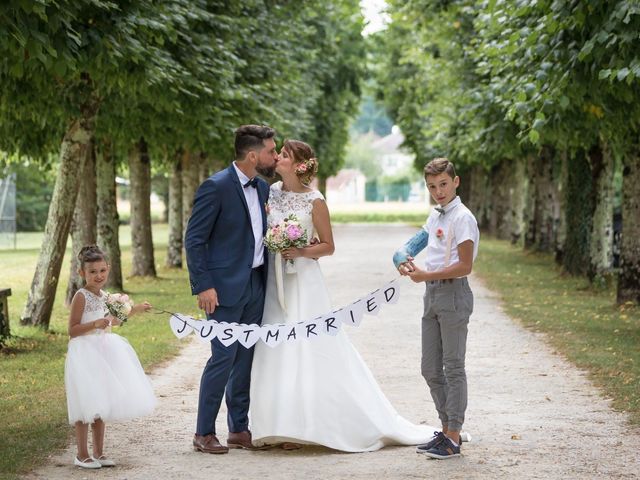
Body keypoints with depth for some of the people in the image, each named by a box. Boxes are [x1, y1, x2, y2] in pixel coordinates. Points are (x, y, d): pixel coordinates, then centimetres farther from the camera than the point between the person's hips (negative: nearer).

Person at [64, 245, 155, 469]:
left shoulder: (103, 296, 9)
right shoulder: (81, 296, -14)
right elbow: (72, 330, -16)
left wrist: (134, 310, 27)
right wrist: (95, 324, -27)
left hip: (103, 351, 8)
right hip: (85, 352, -8)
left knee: (101, 404, 12)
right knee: (86, 404, -4)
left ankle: (99, 452, 21)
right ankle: (82, 454, 5)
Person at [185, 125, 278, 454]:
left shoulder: (262, 188, 11)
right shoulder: (216, 187, -13)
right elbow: (194, 239, -13)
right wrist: (203, 286, -17)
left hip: (255, 285, 8)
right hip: (226, 287, -8)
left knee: (246, 359, 10)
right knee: (223, 357, -8)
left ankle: (239, 429, 19)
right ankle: (204, 433, 1)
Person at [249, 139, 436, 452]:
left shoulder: (314, 201, -8)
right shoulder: (270, 192, 5)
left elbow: (328, 246, -2)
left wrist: (301, 252, -18)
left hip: (303, 282, -5)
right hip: (273, 281, 5)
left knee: (305, 352, -5)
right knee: (276, 354, 6)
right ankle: (283, 427, 13)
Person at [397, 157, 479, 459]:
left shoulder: (462, 218, -13)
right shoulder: (434, 217, 14)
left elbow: (464, 266, -17)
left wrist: (426, 276, -17)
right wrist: (411, 265, 1)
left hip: (453, 294, -9)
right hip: (433, 294, 9)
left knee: (453, 367, -3)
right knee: (430, 369, 12)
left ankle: (453, 438, 3)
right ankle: (447, 430, 22)